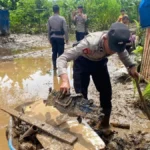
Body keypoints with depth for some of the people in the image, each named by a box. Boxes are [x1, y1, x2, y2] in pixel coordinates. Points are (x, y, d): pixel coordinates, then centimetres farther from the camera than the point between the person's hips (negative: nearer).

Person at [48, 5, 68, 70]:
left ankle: (54, 66, 19)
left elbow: (49, 29, 6)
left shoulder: (50, 19, 3)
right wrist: (67, 38, -1)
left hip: (53, 37, 4)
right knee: (60, 52, 1)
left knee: (54, 52, 12)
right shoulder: (62, 18, -9)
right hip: (60, 37, -4)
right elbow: (65, 29, -10)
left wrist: (49, 38, 15)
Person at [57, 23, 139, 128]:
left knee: (106, 91, 3)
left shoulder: (117, 42, -28)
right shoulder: (90, 43, -43)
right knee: (81, 93, -8)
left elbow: (123, 52, 0)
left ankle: (105, 123, 22)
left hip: (100, 62, 4)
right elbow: (62, 58, -44)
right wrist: (65, 81, -57)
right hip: (83, 62, -4)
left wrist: (131, 66, -12)